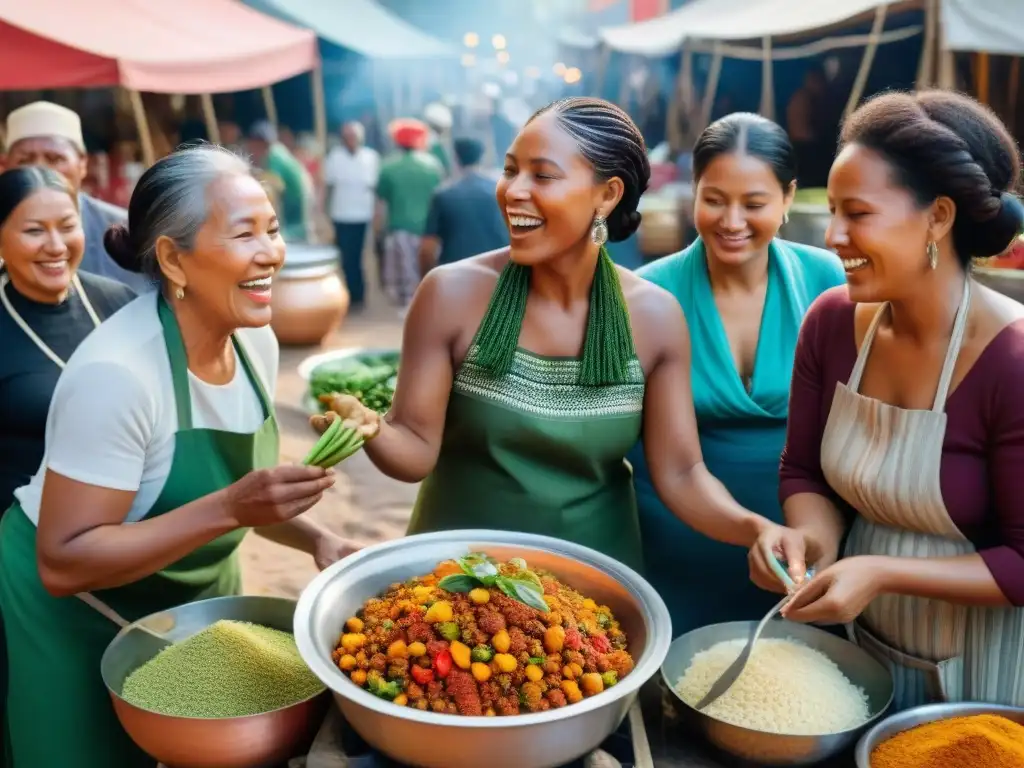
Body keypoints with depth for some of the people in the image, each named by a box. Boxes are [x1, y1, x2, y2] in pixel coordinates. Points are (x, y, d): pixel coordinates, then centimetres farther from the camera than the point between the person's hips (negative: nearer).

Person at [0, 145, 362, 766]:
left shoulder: (256, 341, -9)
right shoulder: (116, 372, -31)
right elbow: (63, 564, -29)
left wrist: (315, 538, -12)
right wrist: (231, 510, -38)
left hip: (195, 593, 7)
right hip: (73, 618, -7)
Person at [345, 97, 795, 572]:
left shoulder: (654, 315, -11)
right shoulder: (452, 293, -14)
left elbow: (679, 472, -8)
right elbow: (417, 448, -12)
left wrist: (754, 528, -25)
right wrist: (369, 428, -33)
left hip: (596, 569, 2)